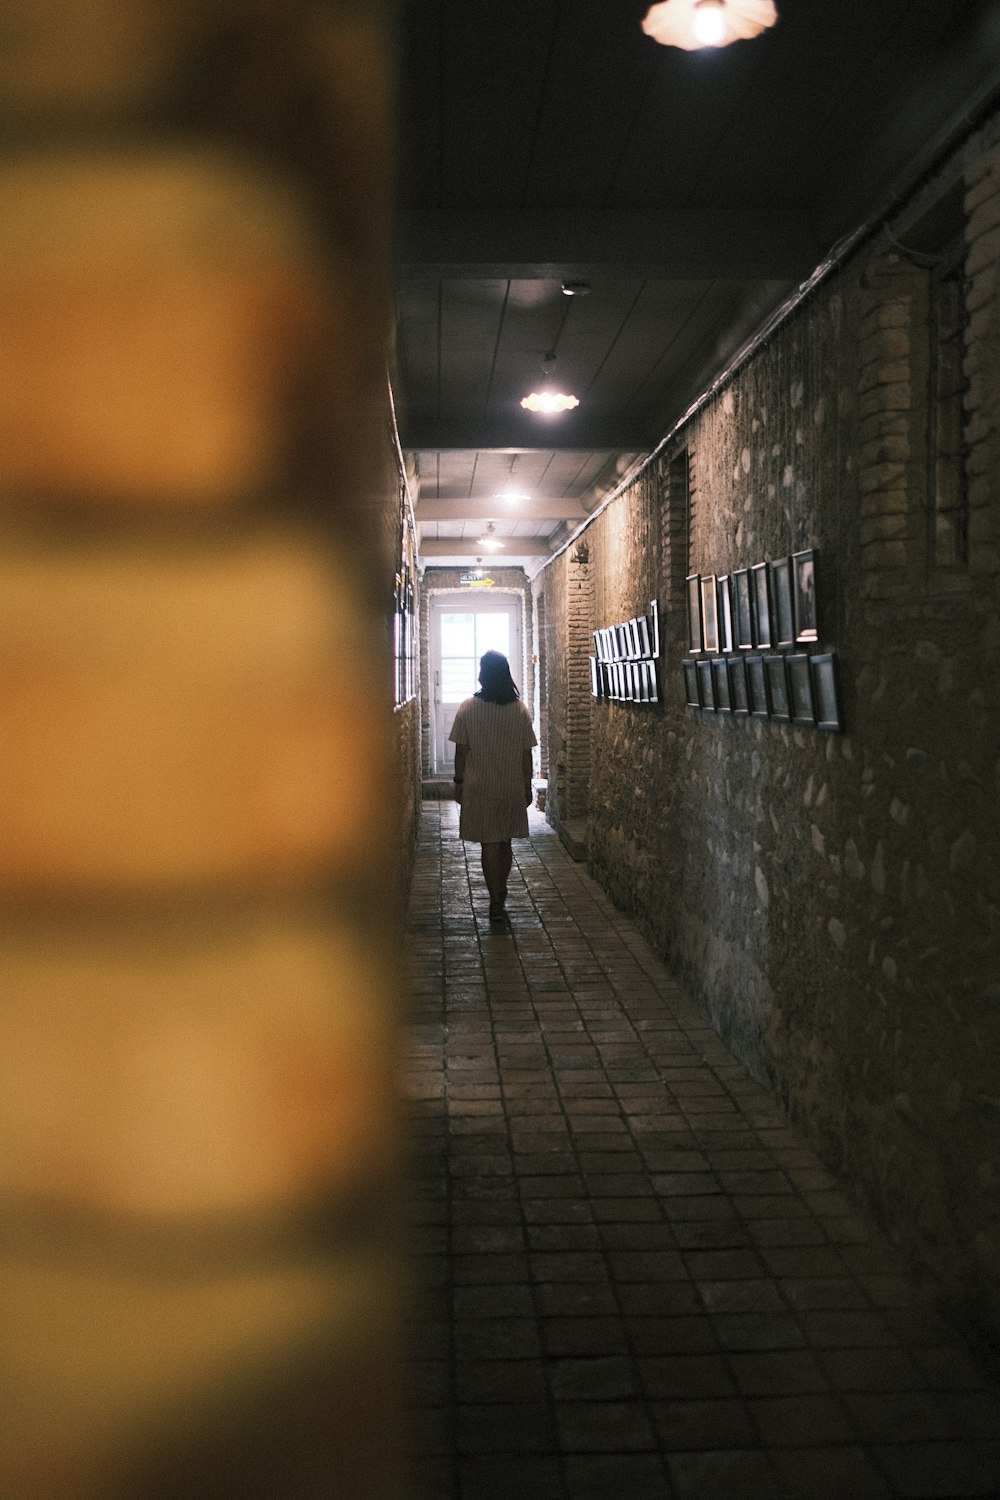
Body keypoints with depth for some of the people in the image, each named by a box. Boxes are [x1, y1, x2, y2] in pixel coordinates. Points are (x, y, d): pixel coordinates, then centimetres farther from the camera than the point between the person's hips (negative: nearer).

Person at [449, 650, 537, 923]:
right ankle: (500, 894, 31)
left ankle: (496, 903, 0)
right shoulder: (520, 709, -5)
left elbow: (461, 750, -6)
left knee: (489, 844, 3)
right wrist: (527, 787, 9)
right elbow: (526, 753, -1)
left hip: (479, 788, -2)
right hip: (512, 788, 2)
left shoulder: (468, 708, -9)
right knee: (505, 842, 17)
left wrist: (458, 782, 5)